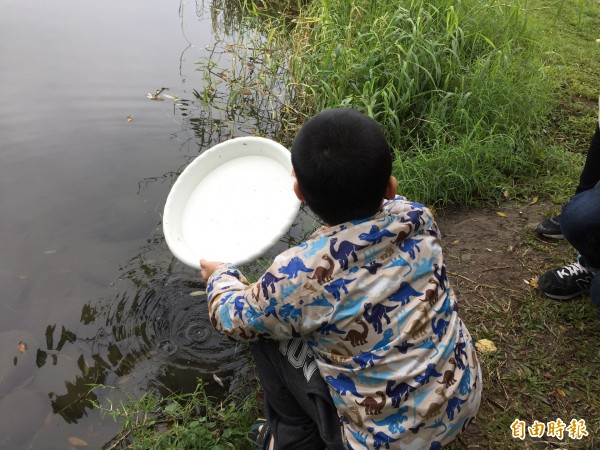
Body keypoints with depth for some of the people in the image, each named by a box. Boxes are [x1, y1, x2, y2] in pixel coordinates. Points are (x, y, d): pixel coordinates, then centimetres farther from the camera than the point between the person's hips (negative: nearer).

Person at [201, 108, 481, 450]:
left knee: (266, 336, 4)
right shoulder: (418, 219, -14)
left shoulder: (298, 276, -27)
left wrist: (220, 276, 15)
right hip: (465, 400, 5)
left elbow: (234, 319, -5)